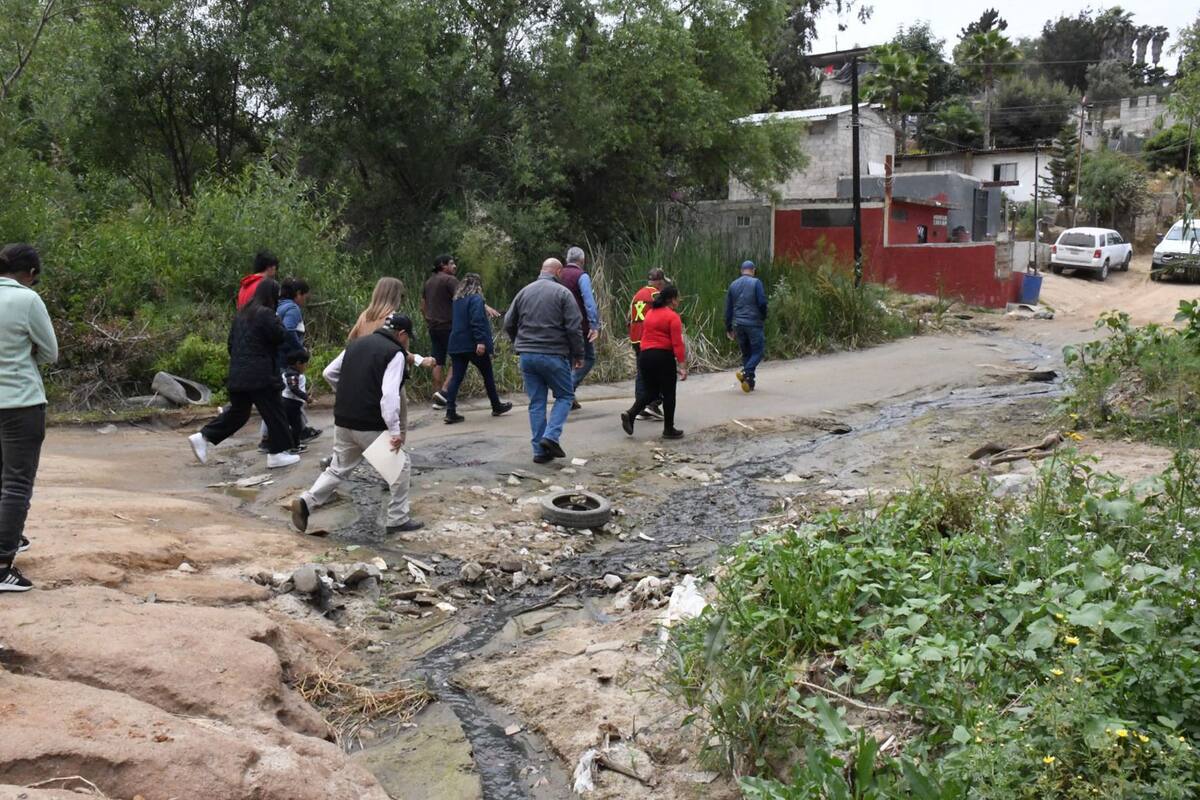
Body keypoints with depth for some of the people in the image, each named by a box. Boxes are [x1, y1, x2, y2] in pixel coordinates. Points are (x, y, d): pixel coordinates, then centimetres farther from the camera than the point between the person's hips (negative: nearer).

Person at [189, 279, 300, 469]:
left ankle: (203, 437, 11)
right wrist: (278, 321, 3)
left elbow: (231, 342, 18)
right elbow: (280, 336, -13)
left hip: (238, 375, 8)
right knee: (274, 413, 1)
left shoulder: (241, 314, 14)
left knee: (237, 412, 17)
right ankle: (277, 453, 4)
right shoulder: (266, 314, -12)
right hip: (261, 375, -8)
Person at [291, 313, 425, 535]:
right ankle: (398, 520, 12)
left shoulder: (356, 344, 13)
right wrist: (395, 431, -23)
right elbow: (389, 394, -22)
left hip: (343, 421, 7)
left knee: (338, 468, 19)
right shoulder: (395, 354, -10)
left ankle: (305, 502, 2)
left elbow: (329, 373, 18)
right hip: (371, 426, -7)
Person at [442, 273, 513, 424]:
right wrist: (481, 341, -24)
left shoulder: (458, 300, 15)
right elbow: (477, 321, -21)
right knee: (488, 376, 10)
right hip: (472, 345, -7)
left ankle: (450, 412, -7)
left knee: (456, 378, 2)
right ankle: (497, 406, 22)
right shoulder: (476, 299, -10)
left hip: (456, 345, 7)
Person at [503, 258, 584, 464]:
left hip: (527, 356, 5)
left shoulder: (524, 292, 10)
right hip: (554, 355, -5)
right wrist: (578, 355, -1)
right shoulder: (562, 293, -5)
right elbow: (574, 328, -10)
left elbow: (508, 324, 14)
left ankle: (540, 450, 8)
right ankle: (551, 436, -8)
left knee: (536, 402, 9)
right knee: (565, 396, 10)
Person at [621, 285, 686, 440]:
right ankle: (669, 429, 12)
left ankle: (630, 414, -6)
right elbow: (677, 344, -15)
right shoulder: (673, 317, -9)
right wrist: (682, 366, -15)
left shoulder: (650, 313, 13)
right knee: (668, 393, 5)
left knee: (649, 391, 15)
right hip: (663, 357, -7)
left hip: (644, 355, 7)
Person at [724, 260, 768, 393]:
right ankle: (746, 372, -21)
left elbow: (728, 308, 12)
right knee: (758, 350, 2)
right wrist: (763, 318, 6)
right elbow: (762, 303, -12)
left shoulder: (733, 285, 11)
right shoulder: (756, 282, -5)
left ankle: (749, 382, 12)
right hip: (754, 323, -5)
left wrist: (729, 328, 17)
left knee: (746, 352, 14)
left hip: (738, 324, 5)